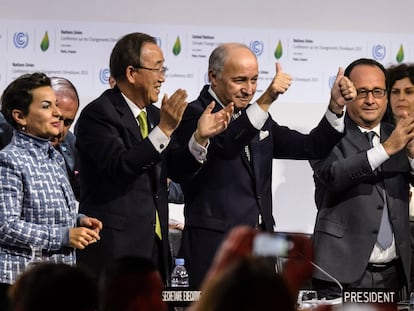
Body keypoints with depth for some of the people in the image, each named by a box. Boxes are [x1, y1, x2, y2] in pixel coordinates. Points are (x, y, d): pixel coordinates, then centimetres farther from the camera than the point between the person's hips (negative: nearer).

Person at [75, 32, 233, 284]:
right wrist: (164, 130, -25)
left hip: (154, 242, 7)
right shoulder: (98, 114, -9)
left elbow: (175, 168, 16)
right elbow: (119, 166, -22)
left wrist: (200, 138, -1)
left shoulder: (154, 114, 15)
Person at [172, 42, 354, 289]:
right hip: (214, 247, -6)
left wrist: (336, 107, 0)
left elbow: (310, 147, 15)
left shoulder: (258, 118, 17)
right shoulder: (194, 115, -7)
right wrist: (266, 101, -36)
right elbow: (224, 145, -27)